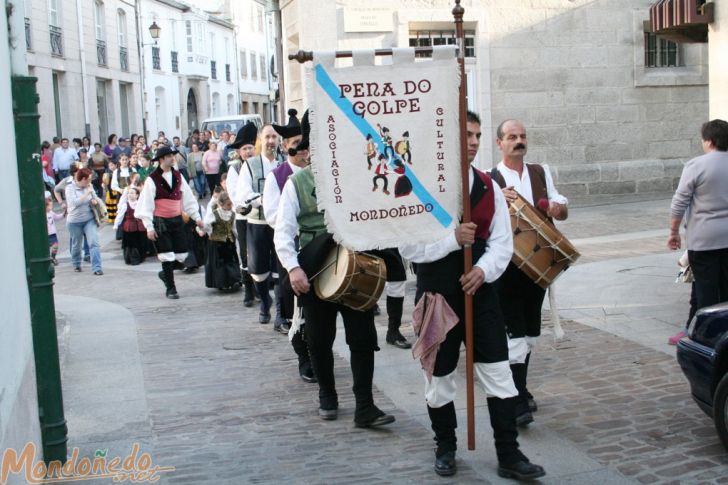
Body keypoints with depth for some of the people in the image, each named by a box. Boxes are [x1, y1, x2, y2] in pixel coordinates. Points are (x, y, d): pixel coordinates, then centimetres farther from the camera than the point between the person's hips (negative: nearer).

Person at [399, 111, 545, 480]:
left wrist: (483, 270, -16)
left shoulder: (488, 186, 4)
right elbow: (408, 247, -15)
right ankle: (445, 449, 31)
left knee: (498, 373, 4)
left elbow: (502, 242, 2)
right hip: (437, 296, -3)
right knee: (439, 376, 11)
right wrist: (453, 239, -25)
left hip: (480, 293, 3)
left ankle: (508, 455, 15)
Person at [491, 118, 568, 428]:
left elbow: (563, 212, 13)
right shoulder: (490, 180, -5)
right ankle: (518, 402, -4)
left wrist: (558, 207, -11)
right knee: (515, 331, -8)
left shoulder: (541, 173, 11)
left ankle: (520, 389, 31)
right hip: (507, 265, -5)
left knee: (530, 330, 15)